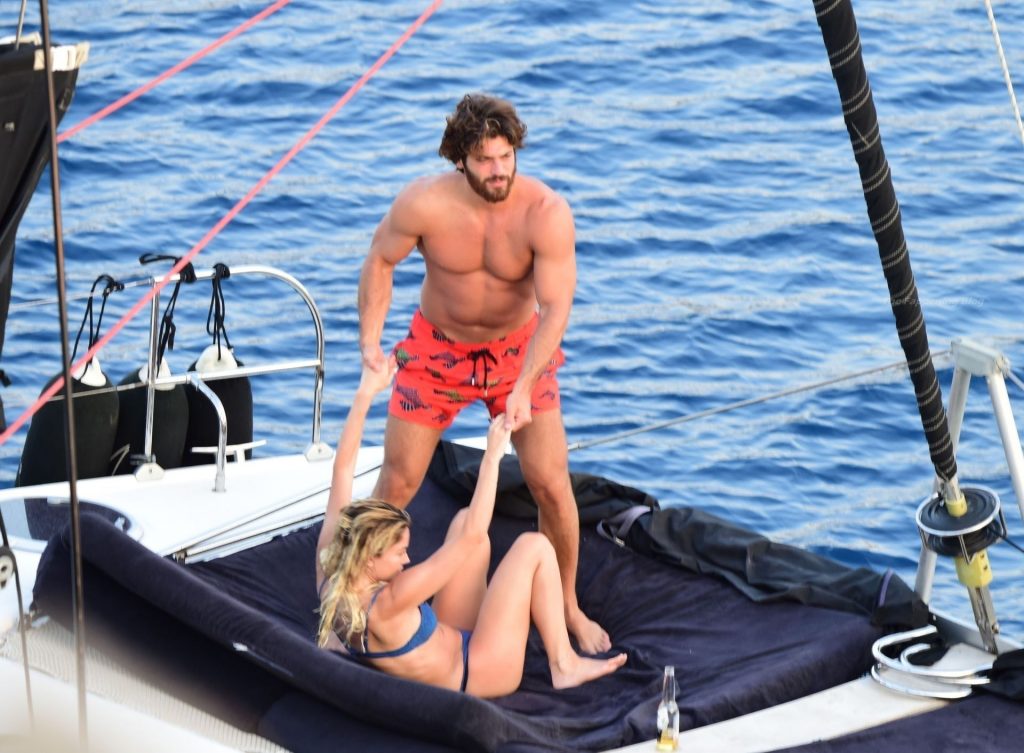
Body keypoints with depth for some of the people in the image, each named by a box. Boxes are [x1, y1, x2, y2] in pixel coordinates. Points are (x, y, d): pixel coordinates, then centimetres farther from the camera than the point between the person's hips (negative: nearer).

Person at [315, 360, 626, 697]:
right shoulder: (385, 606, -40)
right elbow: (471, 538, -38)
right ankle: (564, 666, 11)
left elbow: (342, 469, -14)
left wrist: (365, 393, -12)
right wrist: (492, 457, -34)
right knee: (535, 546, -4)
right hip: (478, 672, -8)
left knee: (464, 520, 11)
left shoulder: (328, 577, -19)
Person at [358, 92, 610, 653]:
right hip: (437, 349, 0)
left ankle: (568, 607, 17)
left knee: (552, 485, -4)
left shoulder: (547, 213, -28)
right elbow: (380, 261, -6)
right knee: (397, 485, 1)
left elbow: (556, 308, -29)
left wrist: (524, 388, -40)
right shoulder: (424, 203, -25)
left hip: (519, 349, 0)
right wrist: (370, 340, -16)